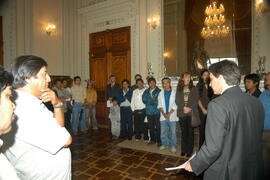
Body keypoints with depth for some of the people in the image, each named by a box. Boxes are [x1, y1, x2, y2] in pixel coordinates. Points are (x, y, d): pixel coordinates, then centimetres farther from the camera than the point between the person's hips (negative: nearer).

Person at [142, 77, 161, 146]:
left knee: (158, 127, 1)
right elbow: (144, 100, 0)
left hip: (156, 111, -4)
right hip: (149, 112, 4)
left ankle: (159, 141, 15)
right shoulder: (146, 91, 12)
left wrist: (149, 101, -6)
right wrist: (154, 101, -6)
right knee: (151, 127, 13)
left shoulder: (159, 91, -2)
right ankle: (152, 140, 27)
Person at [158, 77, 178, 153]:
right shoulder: (161, 93, 10)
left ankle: (173, 145, 16)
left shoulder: (174, 93, -2)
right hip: (163, 116, 3)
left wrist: (169, 114, -10)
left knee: (173, 132, 2)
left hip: (172, 116, -3)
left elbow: (175, 105, -6)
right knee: (163, 132, 9)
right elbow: (159, 105, 7)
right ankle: (165, 144, 25)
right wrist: (163, 113, -6)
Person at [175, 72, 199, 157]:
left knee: (190, 132, 2)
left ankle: (189, 151, 13)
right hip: (182, 113, 1)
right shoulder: (179, 89, 9)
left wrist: (190, 108, -13)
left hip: (191, 113, -1)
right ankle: (183, 150, 19)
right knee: (183, 132, 8)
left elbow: (196, 100, 0)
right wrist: (184, 107, -11)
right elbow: (177, 100, 3)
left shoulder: (193, 88, 7)